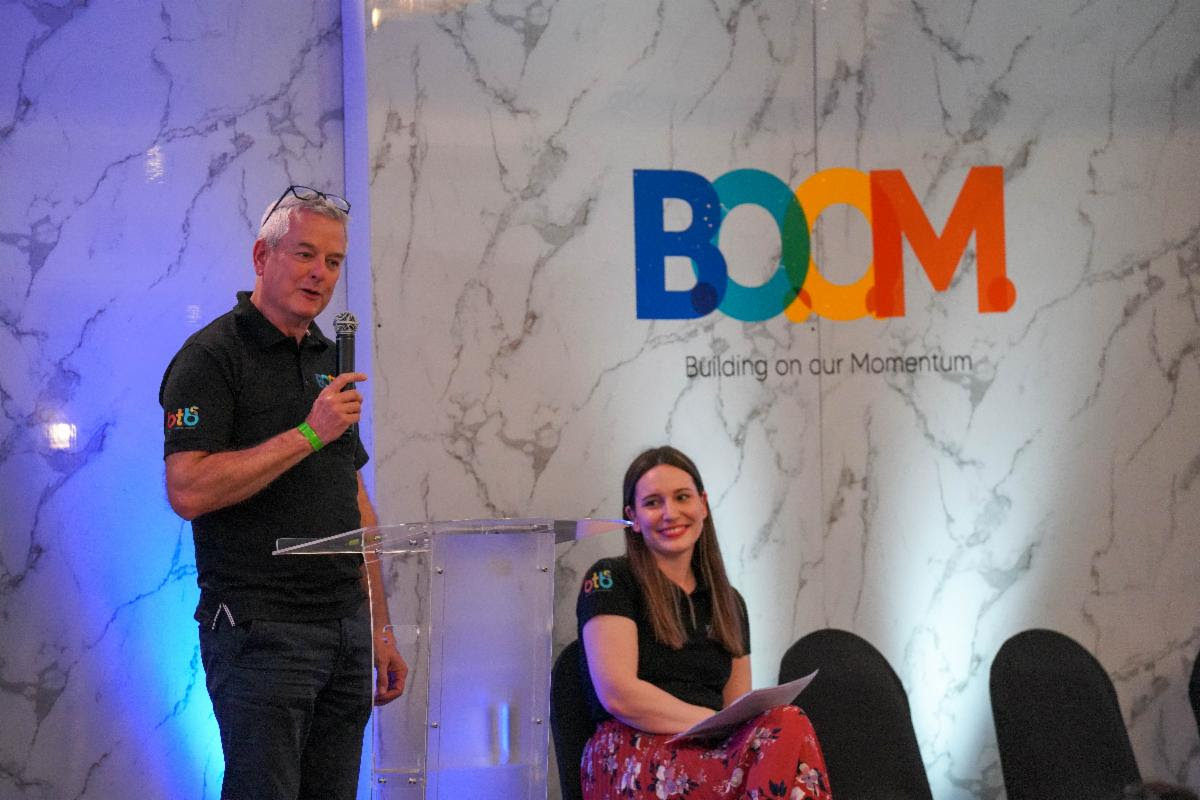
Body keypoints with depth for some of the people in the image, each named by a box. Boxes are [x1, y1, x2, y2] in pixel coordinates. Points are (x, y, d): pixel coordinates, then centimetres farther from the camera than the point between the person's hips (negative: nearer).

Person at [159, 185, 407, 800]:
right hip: (261, 631, -7)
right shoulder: (212, 356, -7)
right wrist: (309, 433, -19)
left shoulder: (329, 362, 17)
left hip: (345, 632, 7)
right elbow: (188, 490, -19)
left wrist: (380, 631, 16)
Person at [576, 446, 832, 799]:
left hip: (716, 760, 6)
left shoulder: (729, 603, 24)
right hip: (632, 759, -6)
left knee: (789, 730, -35)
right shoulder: (609, 581, 5)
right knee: (789, 726, -34)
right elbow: (618, 694, -8)